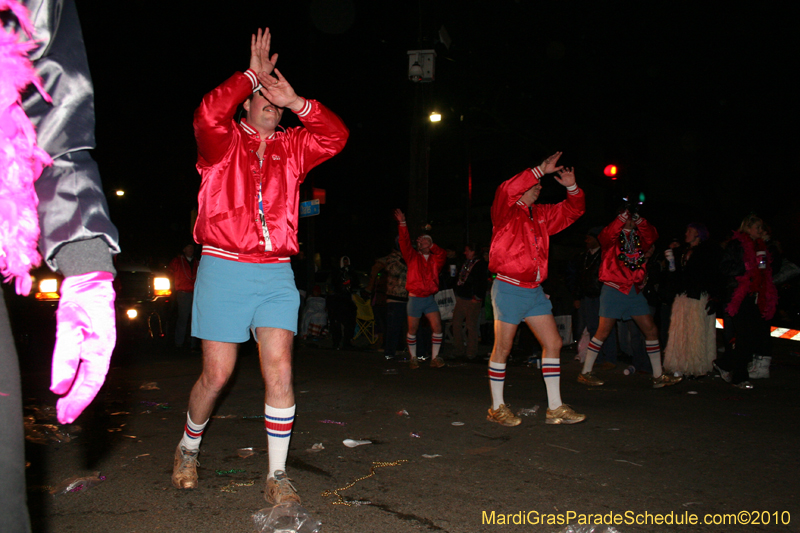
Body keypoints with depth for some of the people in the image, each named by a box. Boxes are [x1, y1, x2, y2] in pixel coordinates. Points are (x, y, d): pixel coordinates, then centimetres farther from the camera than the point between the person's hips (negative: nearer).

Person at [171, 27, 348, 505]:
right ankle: (189, 449, 31)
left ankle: (278, 477, 3)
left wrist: (294, 100, -7)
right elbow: (208, 114, -17)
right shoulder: (223, 142, 5)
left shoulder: (292, 148, 15)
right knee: (217, 375, 2)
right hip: (224, 269, -2)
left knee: (280, 370, -8)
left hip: (276, 274, 3)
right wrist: (252, 75, -10)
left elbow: (336, 135, 1)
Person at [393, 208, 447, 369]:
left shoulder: (435, 259, 10)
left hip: (430, 299, 2)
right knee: (412, 330, 4)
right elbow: (405, 243, -6)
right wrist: (402, 223, -15)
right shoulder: (413, 257, 5)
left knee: (437, 327, -8)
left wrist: (430, 245, -2)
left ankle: (434, 358, 2)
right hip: (415, 299, -1)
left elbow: (442, 254, -9)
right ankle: (413, 358, 18)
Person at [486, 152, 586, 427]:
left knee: (553, 344, 5)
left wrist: (571, 187, 5)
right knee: (502, 349, 1)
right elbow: (506, 191, -27)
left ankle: (555, 408, 13)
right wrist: (540, 170, -24)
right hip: (509, 288, -7)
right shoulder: (506, 211, -5)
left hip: (534, 290, 8)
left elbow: (573, 210, 24)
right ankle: (497, 407, 14)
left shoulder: (541, 214, 16)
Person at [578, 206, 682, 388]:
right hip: (614, 289, -5)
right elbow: (606, 236, -23)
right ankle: (585, 373, 5)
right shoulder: (613, 235, 0)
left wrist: (639, 220, -19)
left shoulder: (639, 235, 13)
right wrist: (624, 216, -26)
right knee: (603, 332, -5)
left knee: (651, 330, 3)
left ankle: (658, 376, 11)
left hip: (635, 291, 5)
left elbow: (652, 236, -8)